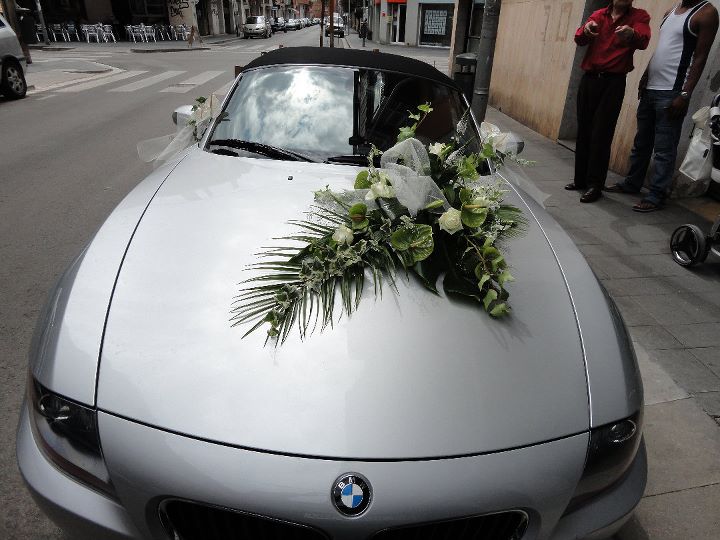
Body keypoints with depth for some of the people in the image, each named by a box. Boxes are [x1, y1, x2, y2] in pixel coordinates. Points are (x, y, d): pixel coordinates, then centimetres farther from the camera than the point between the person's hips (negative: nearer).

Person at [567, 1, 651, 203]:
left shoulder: (639, 16, 3)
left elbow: (643, 40, -16)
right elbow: (579, 40, -3)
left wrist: (631, 34, -39)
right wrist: (586, 30, -25)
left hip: (614, 82, -3)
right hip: (589, 79, 4)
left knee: (601, 135, -9)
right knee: (583, 132, 6)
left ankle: (595, 185, -7)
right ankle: (581, 179, 15)